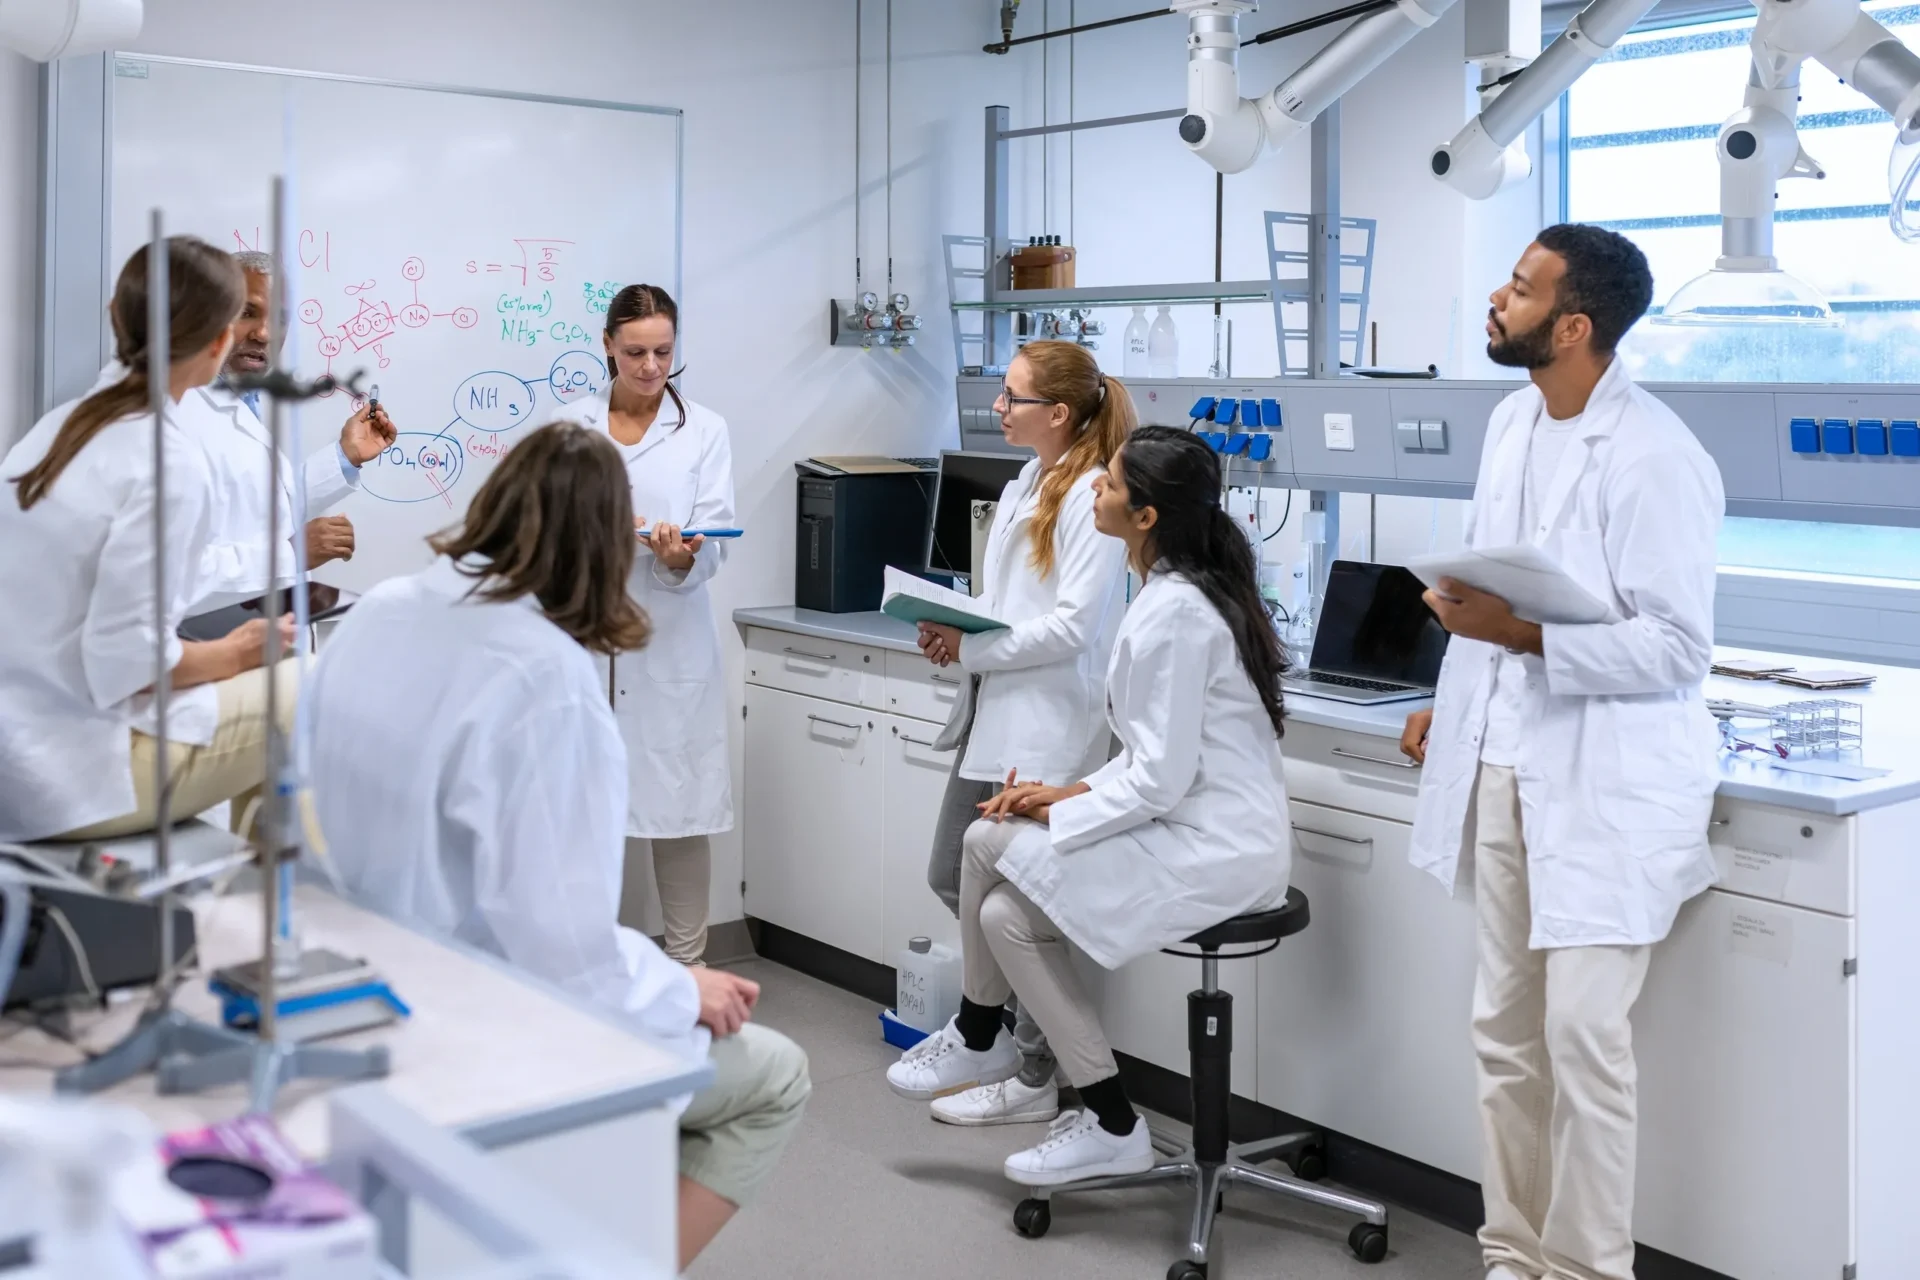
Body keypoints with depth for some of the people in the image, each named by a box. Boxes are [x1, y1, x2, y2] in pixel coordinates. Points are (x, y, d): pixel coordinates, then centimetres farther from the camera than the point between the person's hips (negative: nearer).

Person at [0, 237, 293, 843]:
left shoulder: (59, 425, 7)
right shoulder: (170, 460, -19)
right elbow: (123, 655, -23)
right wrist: (230, 655, -5)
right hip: (75, 770, -9)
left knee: (273, 679, 22)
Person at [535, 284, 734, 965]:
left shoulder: (705, 430, 6)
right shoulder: (570, 427, 9)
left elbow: (715, 538, -3)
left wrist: (682, 557, -25)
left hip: (670, 646, -1)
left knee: (678, 808, 0)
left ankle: (685, 965, 12)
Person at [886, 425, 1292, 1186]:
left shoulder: (1173, 613, -21)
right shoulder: (1178, 590, 9)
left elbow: (1160, 778, -23)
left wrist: (1060, 810, -10)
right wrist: (1076, 792, 5)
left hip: (1213, 849, -10)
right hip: (1195, 823, 10)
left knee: (1007, 913, -7)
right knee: (988, 840, 6)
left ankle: (1112, 1127, 4)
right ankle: (979, 1039, 20)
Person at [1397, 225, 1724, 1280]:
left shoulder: (1655, 460, -17)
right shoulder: (1512, 422, 8)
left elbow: (1678, 647, -19)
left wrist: (1525, 636, -25)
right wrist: (1451, 702, 17)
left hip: (1605, 784, -8)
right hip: (1506, 768, 8)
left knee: (1581, 1034, -7)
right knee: (1506, 1031, 14)